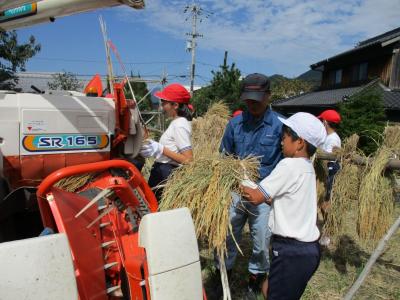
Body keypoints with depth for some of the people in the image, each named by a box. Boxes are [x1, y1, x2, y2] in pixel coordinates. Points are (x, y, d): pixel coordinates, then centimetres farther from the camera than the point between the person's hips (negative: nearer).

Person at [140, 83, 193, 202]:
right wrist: (156, 146, 4)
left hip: (167, 173, -9)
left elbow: (188, 159, -23)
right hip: (162, 170, 9)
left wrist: (161, 150, -21)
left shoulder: (179, 125, -17)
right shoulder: (177, 122, 11)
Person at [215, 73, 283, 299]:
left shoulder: (280, 125, -10)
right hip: (235, 190, 3)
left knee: (262, 243, 11)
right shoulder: (235, 123, 0)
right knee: (227, 236, 13)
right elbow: (225, 157, 9)